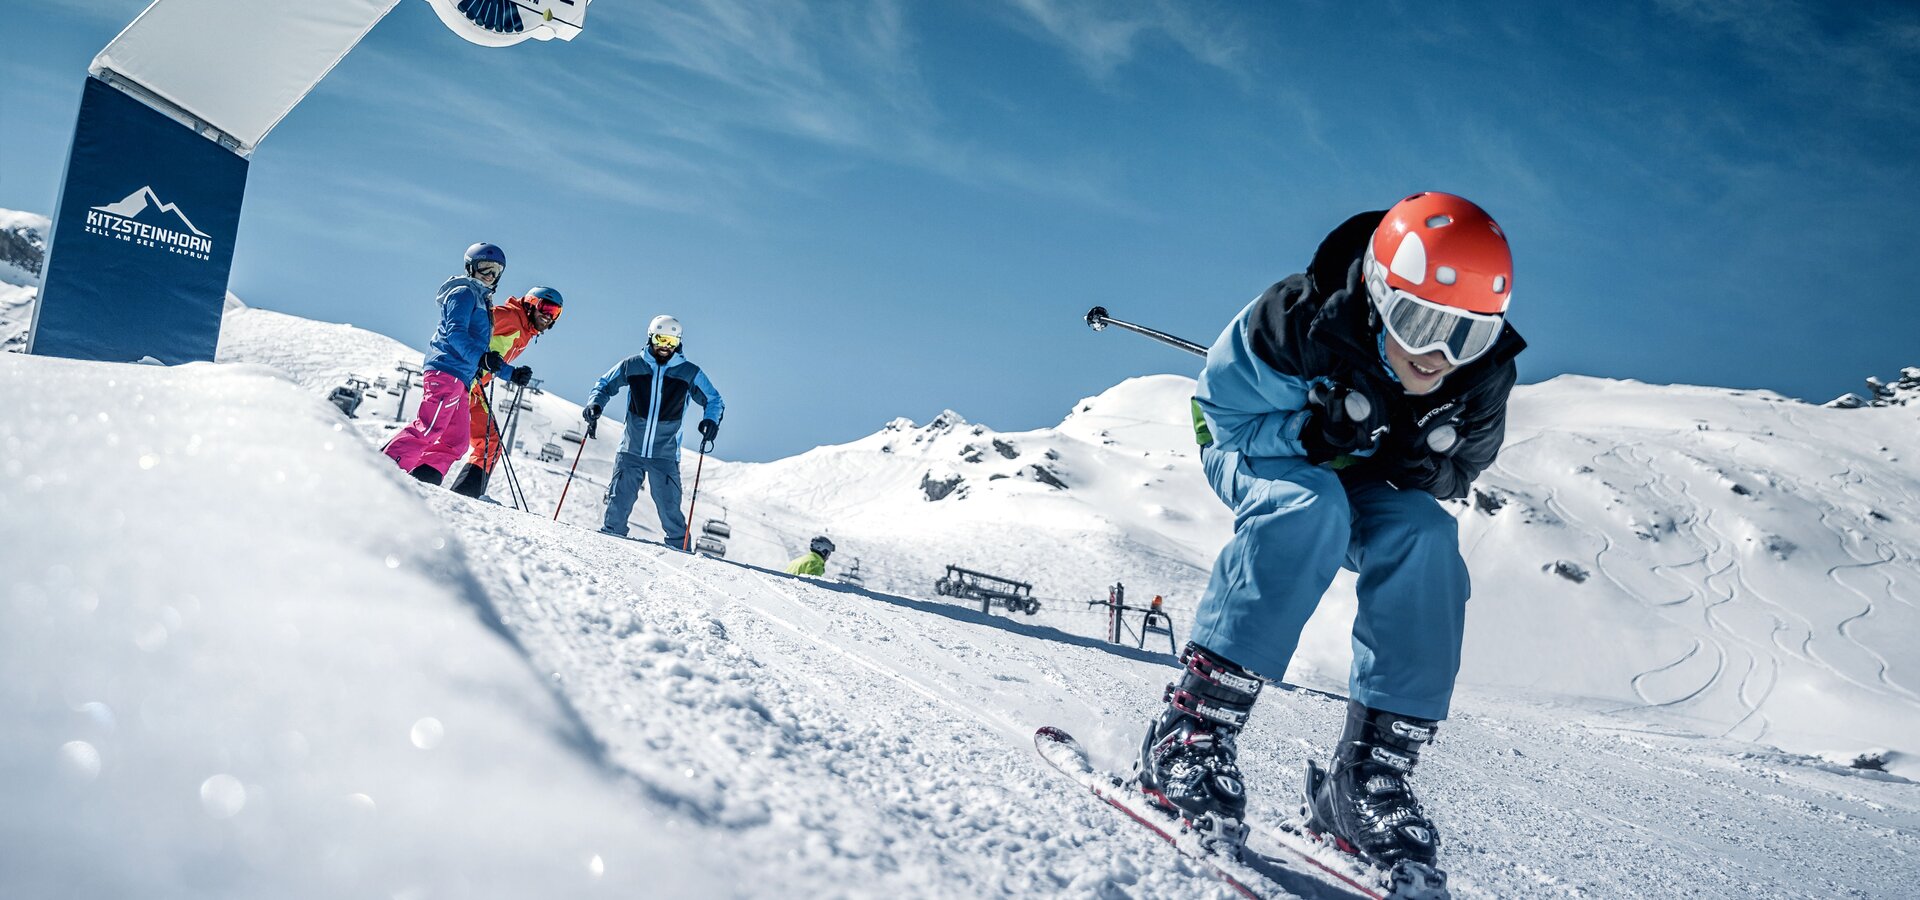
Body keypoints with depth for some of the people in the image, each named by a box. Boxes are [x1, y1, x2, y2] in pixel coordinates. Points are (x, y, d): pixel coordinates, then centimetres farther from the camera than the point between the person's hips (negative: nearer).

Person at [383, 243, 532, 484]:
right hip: (446, 371, -10)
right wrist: (480, 357, -30)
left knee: (454, 442, 3)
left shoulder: (482, 302, 29)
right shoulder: (465, 292, 1)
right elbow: (455, 333, -16)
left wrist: (511, 373, 28)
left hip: (460, 378, 10)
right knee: (429, 429, -21)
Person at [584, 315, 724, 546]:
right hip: (630, 450, 1)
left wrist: (711, 421, -11)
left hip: (665, 455, -1)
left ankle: (680, 547, 6)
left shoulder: (690, 373, 1)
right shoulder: (632, 365, 2)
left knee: (669, 507, -5)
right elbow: (605, 385, 17)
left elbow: (715, 400, 10)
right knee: (618, 503, 3)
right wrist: (595, 404, -2)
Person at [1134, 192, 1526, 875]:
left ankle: (1370, 775, -21)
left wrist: (1423, 466, -21)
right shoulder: (1300, 322, -33)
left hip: (1365, 484, 4)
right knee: (1310, 506, -37)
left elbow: (1463, 467, 0)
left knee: (1426, 536, -26)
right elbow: (1226, 410, -20)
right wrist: (1311, 432, -35)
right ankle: (1192, 725, -35)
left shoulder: (1483, 376, -19)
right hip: (1255, 448, -4)